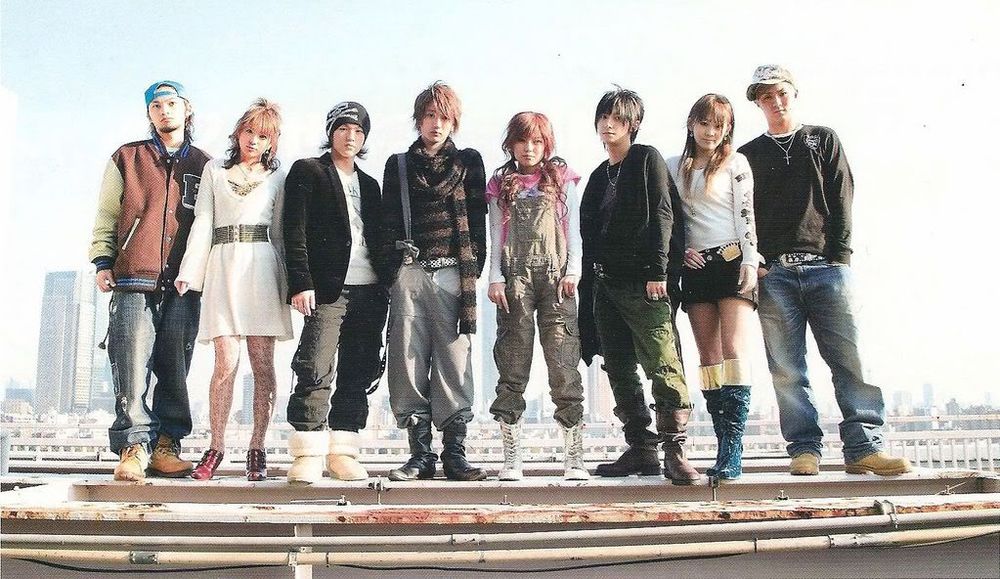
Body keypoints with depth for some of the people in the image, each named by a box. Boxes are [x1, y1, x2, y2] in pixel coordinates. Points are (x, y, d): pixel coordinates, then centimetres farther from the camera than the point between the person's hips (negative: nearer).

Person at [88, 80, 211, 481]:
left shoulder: (204, 166, 17)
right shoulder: (126, 159, 16)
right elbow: (106, 216, 15)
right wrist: (102, 261, 3)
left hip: (184, 283, 1)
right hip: (134, 279, -1)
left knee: (174, 366, 0)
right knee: (133, 364, -9)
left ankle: (165, 446, 5)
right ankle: (134, 446, -7)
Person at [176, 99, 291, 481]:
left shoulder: (277, 178, 15)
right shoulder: (214, 171, 16)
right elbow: (202, 223, 10)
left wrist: (285, 284, 10)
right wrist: (189, 272, 0)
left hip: (262, 268, 0)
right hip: (222, 266, 0)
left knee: (263, 365, -3)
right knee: (227, 363, -9)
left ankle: (257, 448, 5)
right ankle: (216, 446, 3)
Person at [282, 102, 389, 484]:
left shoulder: (369, 185, 23)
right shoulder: (308, 171, 7)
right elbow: (295, 231, -3)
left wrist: (384, 289, 11)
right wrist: (301, 283, -13)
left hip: (369, 291, 6)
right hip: (328, 288, -5)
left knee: (358, 375, 4)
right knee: (316, 373, -11)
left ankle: (343, 453, 10)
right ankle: (307, 456, -5)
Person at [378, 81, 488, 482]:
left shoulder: (468, 162, 14)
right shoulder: (398, 165, 17)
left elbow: (477, 219, 9)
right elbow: (388, 223, 12)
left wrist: (472, 272, -1)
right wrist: (391, 272, 1)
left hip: (453, 272, -1)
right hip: (410, 273, 1)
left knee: (454, 361, -4)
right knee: (408, 361, -2)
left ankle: (454, 453, 1)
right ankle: (420, 453, 5)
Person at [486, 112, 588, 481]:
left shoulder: (563, 180, 16)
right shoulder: (502, 185, 17)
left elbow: (573, 229, 11)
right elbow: (496, 236, 12)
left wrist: (572, 271, 0)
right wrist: (495, 278, 1)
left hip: (556, 276, -1)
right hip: (515, 278, 1)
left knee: (564, 363, -9)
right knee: (513, 366, -2)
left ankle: (574, 457, -6)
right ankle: (511, 458, 2)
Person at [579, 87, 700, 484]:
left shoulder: (647, 159, 3)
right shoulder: (599, 175, 22)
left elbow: (661, 215, -7)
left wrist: (657, 272, -16)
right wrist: (589, 279, 12)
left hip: (642, 281, -7)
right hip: (606, 283, 7)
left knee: (663, 365, -14)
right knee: (620, 370, 6)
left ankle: (674, 450, -11)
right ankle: (641, 449, 11)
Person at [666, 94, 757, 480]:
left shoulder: (735, 163, 5)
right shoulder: (674, 167, 14)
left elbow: (746, 216, -2)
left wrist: (749, 263, -11)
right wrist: (679, 250, 1)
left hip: (732, 261, -4)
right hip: (695, 267, 4)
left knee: (734, 350, -13)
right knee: (708, 356, 1)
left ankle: (732, 450, -16)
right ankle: (726, 445, 5)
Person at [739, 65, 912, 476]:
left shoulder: (824, 140, 18)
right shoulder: (748, 155, 17)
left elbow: (842, 200, 8)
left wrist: (840, 255, -4)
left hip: (826, 267, 0)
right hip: (773, 273, 1)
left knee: (849, 358, -8)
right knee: (787, 369, -3)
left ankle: (863, 447, -6)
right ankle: (805, 449, 2)